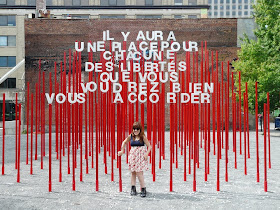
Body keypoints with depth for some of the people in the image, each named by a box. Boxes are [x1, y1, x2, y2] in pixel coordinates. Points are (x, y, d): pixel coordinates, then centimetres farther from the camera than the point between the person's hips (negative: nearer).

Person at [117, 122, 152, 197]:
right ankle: (133, 189, 16)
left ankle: (143, 189, 0)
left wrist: (146, 154, -18)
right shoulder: (131, 136, 5)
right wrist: (122, 151, 16)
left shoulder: (143, 137, -6)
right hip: (133, 155, 4)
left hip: (141, 156, -4)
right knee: (133, 172, 8)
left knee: (139, 172, -10)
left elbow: (149, 146, -5)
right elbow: (124, 142, 22)